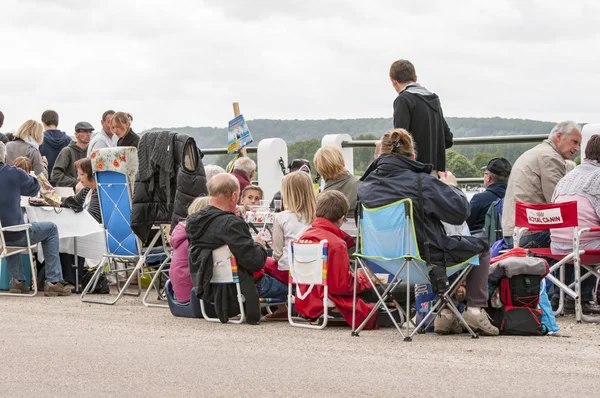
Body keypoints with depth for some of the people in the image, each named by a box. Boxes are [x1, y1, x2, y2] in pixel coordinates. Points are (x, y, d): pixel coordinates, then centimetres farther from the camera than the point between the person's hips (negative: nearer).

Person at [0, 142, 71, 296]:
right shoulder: (14, 174, -12)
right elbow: (34, 188, 6)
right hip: (15, 236, -5)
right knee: (51, 229, 19)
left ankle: (17, 279, 31)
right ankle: (53, 282, 13)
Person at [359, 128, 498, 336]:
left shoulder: (366, 186, -5)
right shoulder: (421, 182, -21)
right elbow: (460, 210, -20)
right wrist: (451, 186, 2)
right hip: (426, 257, -6)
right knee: (481, 246, 19)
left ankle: (445, 313, 30)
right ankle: (475, 309, 14)